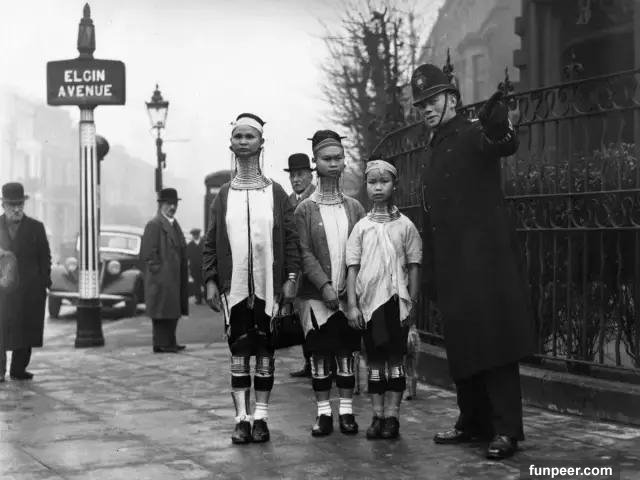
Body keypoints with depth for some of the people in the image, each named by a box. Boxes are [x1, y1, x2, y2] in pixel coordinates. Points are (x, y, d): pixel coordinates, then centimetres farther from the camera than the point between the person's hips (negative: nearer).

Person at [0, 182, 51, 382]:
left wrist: (44, 284, -1)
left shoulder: (36, 228, 6)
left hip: (29, 291, 1)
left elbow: (45, 259, 7)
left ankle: (18, 369, 12)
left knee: (26, 332, 3)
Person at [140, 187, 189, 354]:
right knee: (162, 310, -6)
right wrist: (157, 268, -17)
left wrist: (184, 272, 17)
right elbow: (147, 253, -16)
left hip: (174, 276, 9)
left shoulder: (174, 224, 17)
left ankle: (170, 342, 21)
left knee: (173, 310, 13)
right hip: (162, 278, -9)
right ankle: (161, 344, -1)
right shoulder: (154, 225, -12)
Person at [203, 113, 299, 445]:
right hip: (234, 288, 1)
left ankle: (261, 417, 12)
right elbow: (211, 242, 7)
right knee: (239, 352, 2)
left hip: (268, 287, 0)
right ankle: (242, 419, 6)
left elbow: (291, 240, 3)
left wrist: (290, 278, -5)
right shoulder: (223, 196, 8)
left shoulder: (276, 194, 6)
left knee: (265, 351, 5)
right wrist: (210, 281, -2)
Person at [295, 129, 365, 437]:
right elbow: (305, 253, -6)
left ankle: (346, 411, 12)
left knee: (346, 352, 5)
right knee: (319, 353, 2)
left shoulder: (354, 207, 8)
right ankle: (323, 413, 10)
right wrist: (325, 285, -16)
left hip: (348, 294, 2)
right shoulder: (305, 209, 1)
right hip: (316, 294, -2)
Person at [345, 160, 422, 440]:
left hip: (396, 300, -2)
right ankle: (377, 415, 13)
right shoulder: (361, 227, 6)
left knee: (395, 358, 0)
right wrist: (352, 304, -3)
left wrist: (412, 303, -3)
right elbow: (353, 269, 4)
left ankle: (392, 416, 6)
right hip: (368, 301, 2)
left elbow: (413, 267, 3)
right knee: (374, 360, 7)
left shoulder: (405, 226, 2)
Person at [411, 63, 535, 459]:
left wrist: (499, 129, -53)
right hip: (453, 266, 8)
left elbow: (506, 145, -29)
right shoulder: (436, 151, 19)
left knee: (493, 341, -8)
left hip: (485, 258, -8)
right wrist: (434, 272, 19)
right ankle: (474, 422, 22)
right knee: (462, 345, 12)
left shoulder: (473, 136, -5)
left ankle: (506, 430, -4)